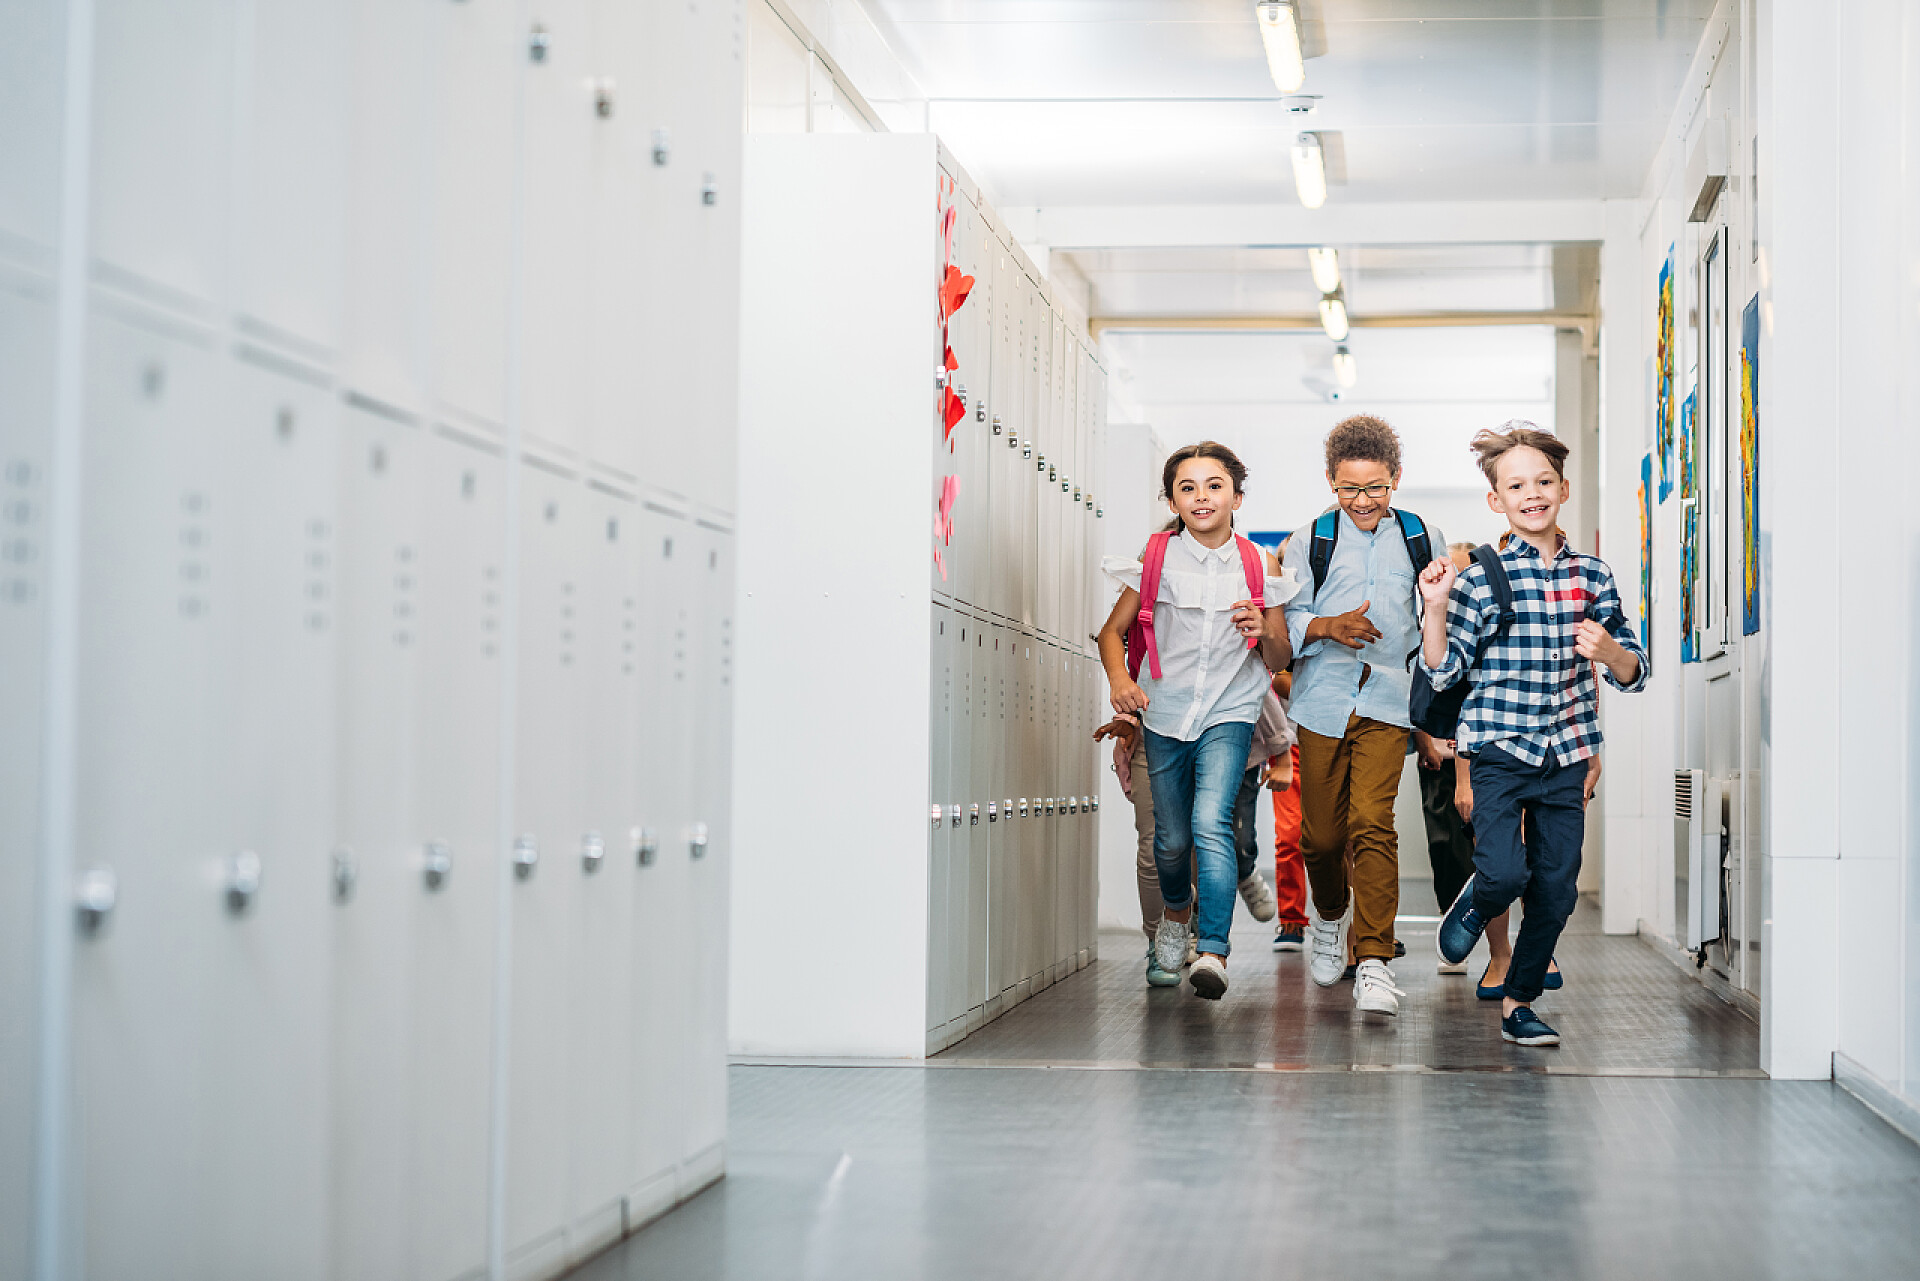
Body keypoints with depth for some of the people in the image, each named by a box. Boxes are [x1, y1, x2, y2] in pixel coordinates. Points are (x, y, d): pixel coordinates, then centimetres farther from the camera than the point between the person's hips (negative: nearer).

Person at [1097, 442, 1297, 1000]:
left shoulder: (1258, 567, -1)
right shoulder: (1156, 559, -2)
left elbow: (1280, 660, 5)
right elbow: (1113, 631, 3)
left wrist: (1265, 633, -17)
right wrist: (1119, 679, -16)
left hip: (1230, 712, -1)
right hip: (1165, 712, 1)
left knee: (1211, 822, -22)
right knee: (1171, 838, 12)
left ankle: (1213, 952, -20)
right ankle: (1177, 907, 45)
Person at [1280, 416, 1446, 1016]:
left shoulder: (1423, 540, 9)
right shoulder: (1309, 542, 6)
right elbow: (1287, 624, 3)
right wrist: (1328, 626, -16)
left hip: (1387, 702, -1)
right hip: (1323, 702, 1)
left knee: (1372, 824, -16)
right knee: (1321, 833, 7)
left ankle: (1374, 960, -15)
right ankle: (1330, 916, 38)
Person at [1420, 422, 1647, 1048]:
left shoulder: (1592, 574, 6)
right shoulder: (1479, 575, -4)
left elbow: (1634, 673, 9)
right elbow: (1441, 670, -3)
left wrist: (1610, 652, -12)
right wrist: (1436, 609, -18)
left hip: (1567, 756, 3)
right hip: (1499, 748, -3)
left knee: (1556, 890, 6)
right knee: (1506, 873, -20)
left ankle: (1520, 1002, 24)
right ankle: (1474, 903, 16)